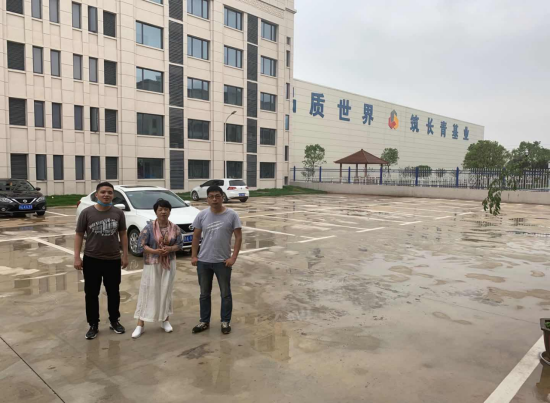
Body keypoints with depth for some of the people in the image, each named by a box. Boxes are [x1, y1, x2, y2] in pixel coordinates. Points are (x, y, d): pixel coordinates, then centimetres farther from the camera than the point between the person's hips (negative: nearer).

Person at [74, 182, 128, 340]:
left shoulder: (118, 213, -1)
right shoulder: (87, 212, -7)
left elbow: (123, 234, 6)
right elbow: (79, 235, -2)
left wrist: (125, 255, 3)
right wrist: (77, 257, -7)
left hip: (113, 260, 1)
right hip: (91, 260, -1)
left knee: (113, 293, 13)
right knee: (91, 294, 7)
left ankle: (114, 321, 30)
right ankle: (93, 325, 22)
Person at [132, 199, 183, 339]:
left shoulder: (175, 228, 0)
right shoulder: (149, 227, -8)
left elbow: (180, 244, 3)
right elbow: (141, 245, -9)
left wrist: (170, 249, -17)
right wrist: (155, 251, -23)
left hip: (169, 264, 2)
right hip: (152, 264, -2)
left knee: (166, 292, 10)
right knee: (147, 292, -1)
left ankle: (165, 321, 24)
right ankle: (140, 325, 6)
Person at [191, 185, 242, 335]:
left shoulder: (231, 215, -8)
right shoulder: (202, 215, 0)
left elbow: (238, 237, -6)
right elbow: (196, 236, 7)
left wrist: (233, 257, -12)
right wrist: (194, 256, 1)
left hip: (223, 262, -2)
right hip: (203, 261, 3)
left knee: (225, 294, 9)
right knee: (204, 294, 14)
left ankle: (225, 322, 24)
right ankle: (204, 321, 28)